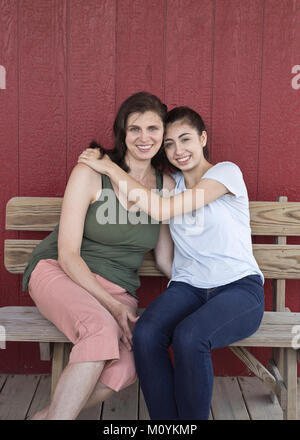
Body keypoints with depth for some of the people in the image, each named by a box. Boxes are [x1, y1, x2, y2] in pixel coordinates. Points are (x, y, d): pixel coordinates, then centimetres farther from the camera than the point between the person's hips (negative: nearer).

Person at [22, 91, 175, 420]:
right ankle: (58, 415, -19)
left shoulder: (167, 186, 4)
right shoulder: (90, 172, -9)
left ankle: (45, 415, -7)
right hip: (58, 272, -3)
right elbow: (68, 254, -11)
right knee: (102, 328, -37)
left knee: (125, 369, -26)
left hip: (118, 288, 4)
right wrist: (112, 306, -19)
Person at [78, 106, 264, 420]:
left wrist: (110, 167, -12)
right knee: (145, 334, -27)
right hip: (187, 287, 4)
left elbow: (162, 211, -17)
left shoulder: (226, 172, -4)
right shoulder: (170, 183, 15)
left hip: (239, 289, -4)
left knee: (188, 337, -33)